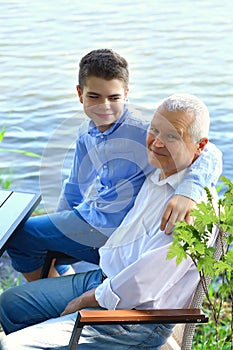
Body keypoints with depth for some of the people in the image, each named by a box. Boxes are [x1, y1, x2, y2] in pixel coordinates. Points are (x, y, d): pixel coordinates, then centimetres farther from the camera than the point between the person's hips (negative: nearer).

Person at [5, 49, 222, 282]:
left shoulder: (141, 135, -23)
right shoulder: (86, 133, 2)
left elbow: (208, 154, -33)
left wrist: (188, 192, -52)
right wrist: (57, 225, 24)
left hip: (109, 230, -8)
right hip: (85, 217, 9)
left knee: (16, 234, 0)